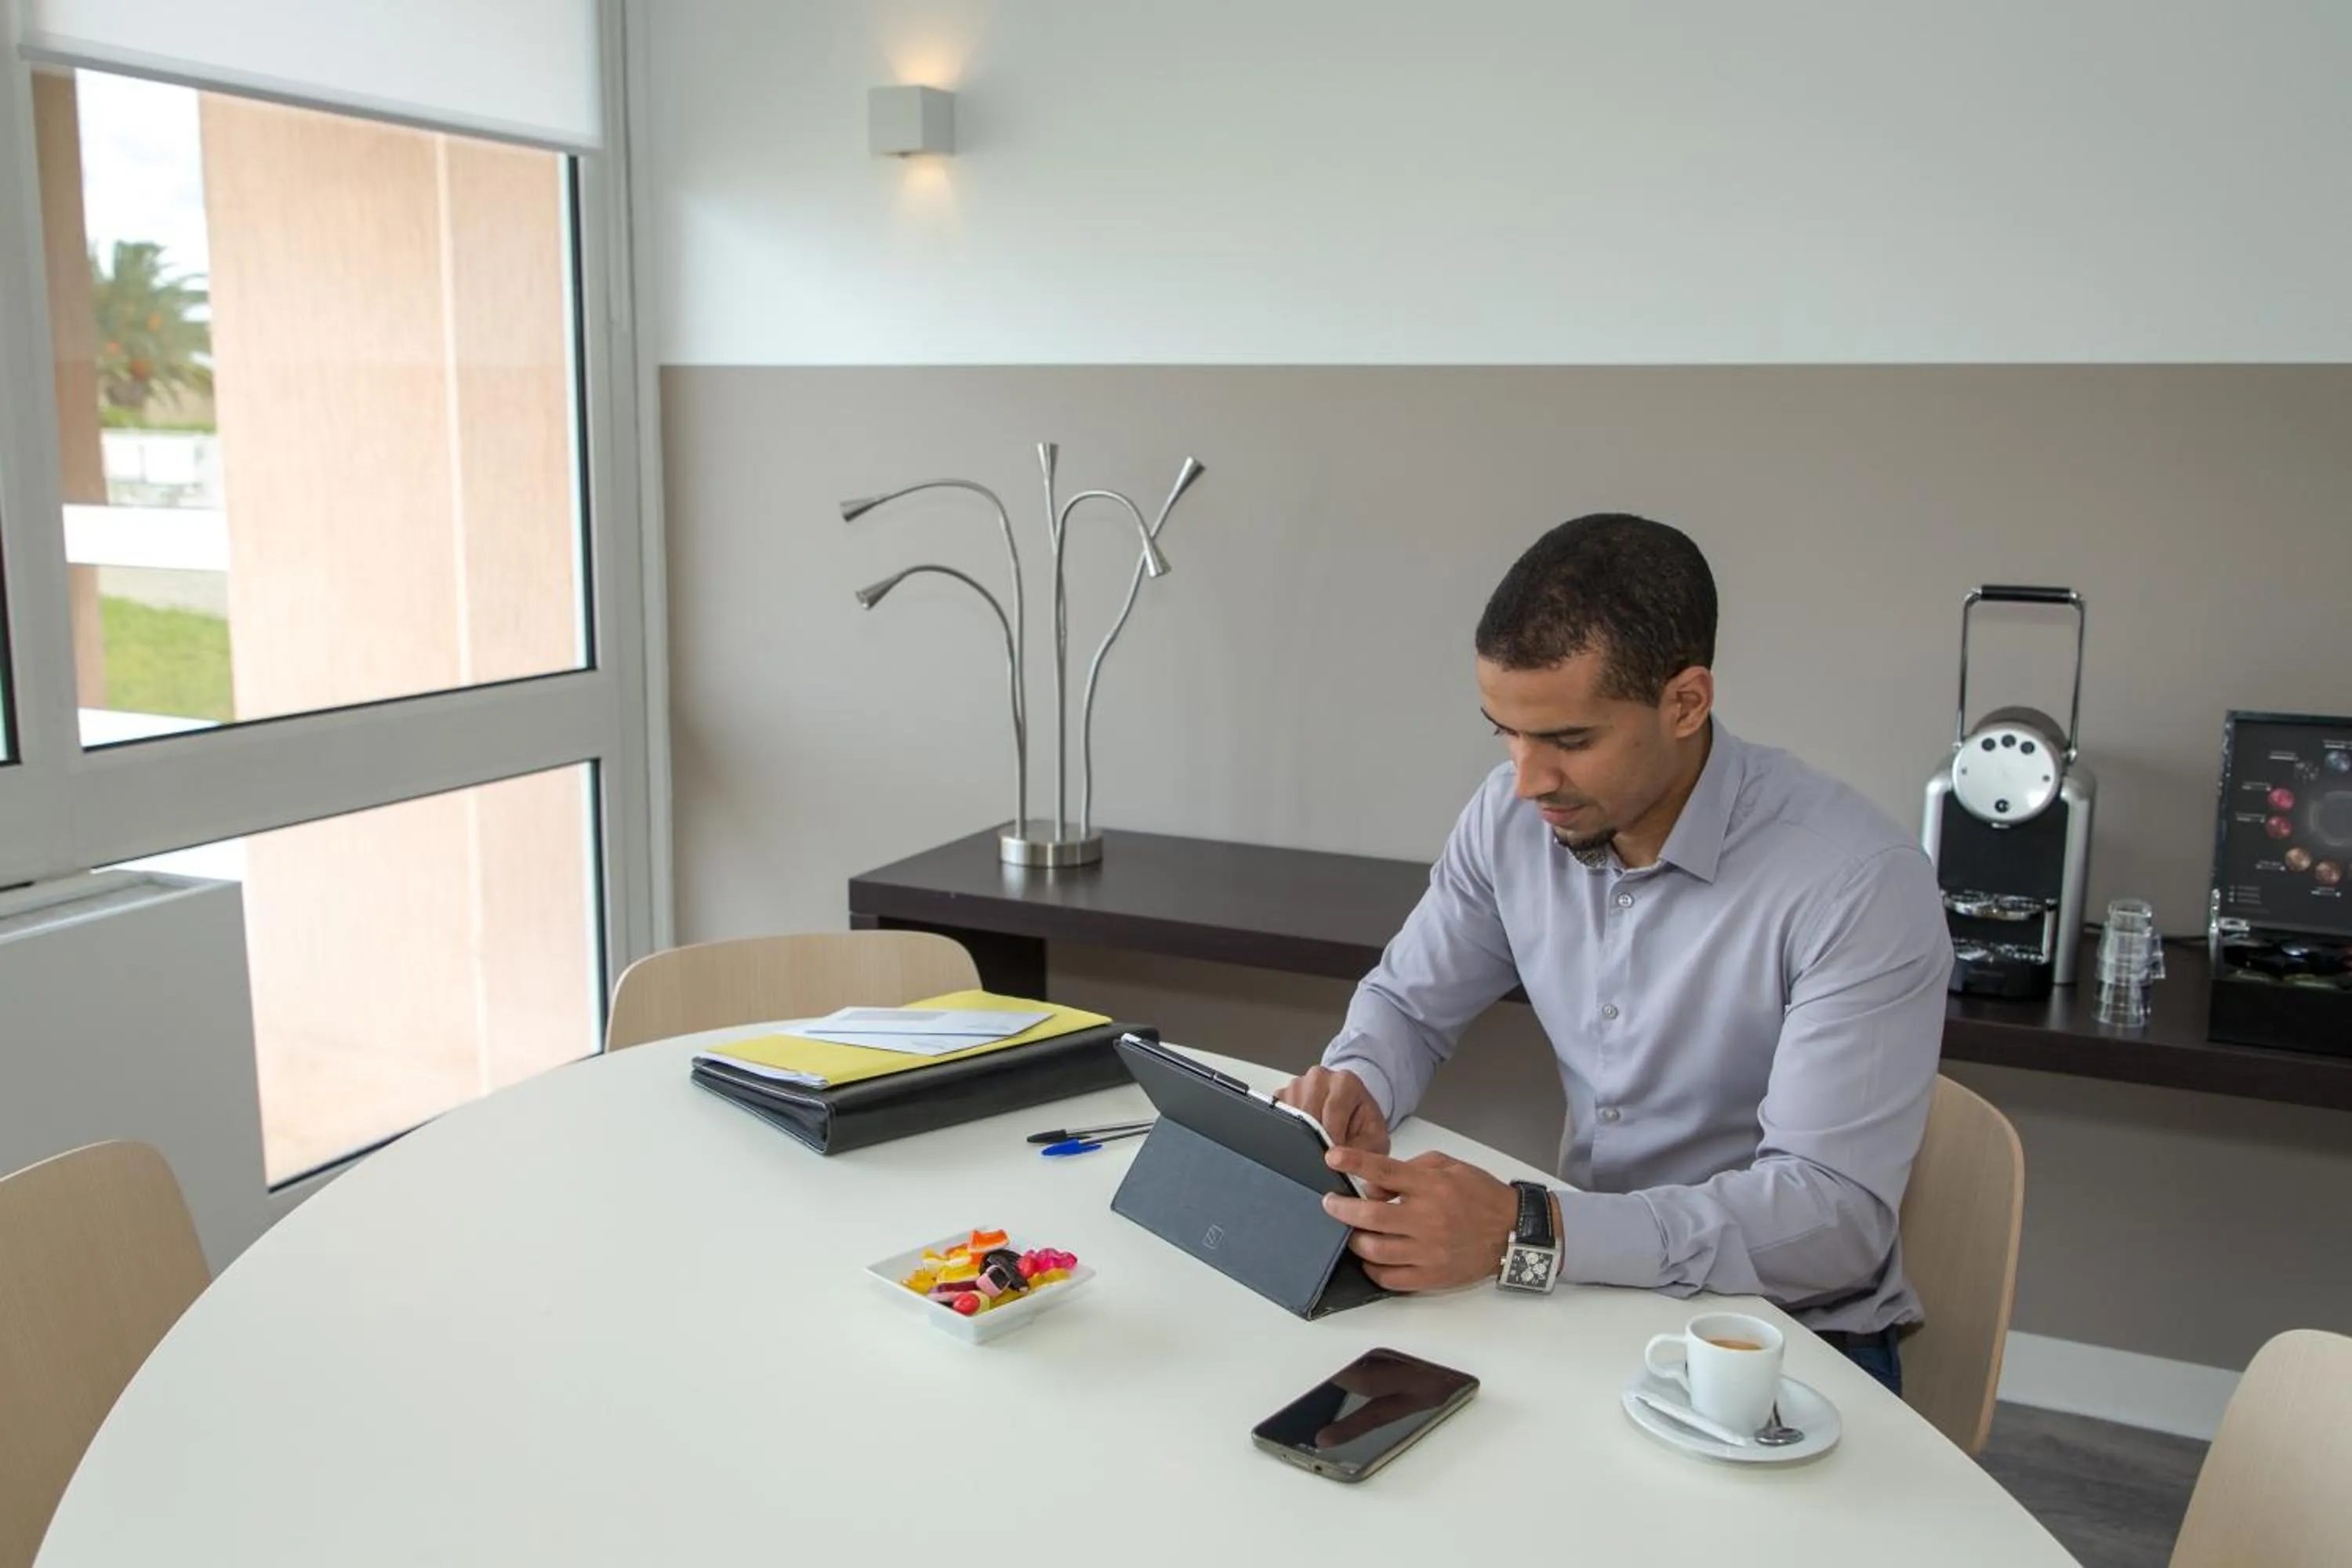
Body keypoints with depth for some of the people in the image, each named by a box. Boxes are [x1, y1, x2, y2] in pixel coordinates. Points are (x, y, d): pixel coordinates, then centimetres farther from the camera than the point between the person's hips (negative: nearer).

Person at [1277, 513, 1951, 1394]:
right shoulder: (1512, 817, -5)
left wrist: (1526, 1234, -36)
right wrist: (1357, 1084, -13)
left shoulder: (1857, 884, -22)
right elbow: (1409, 1002, 11)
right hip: (1592, 1289, 5)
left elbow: (1835, 1212, -26)